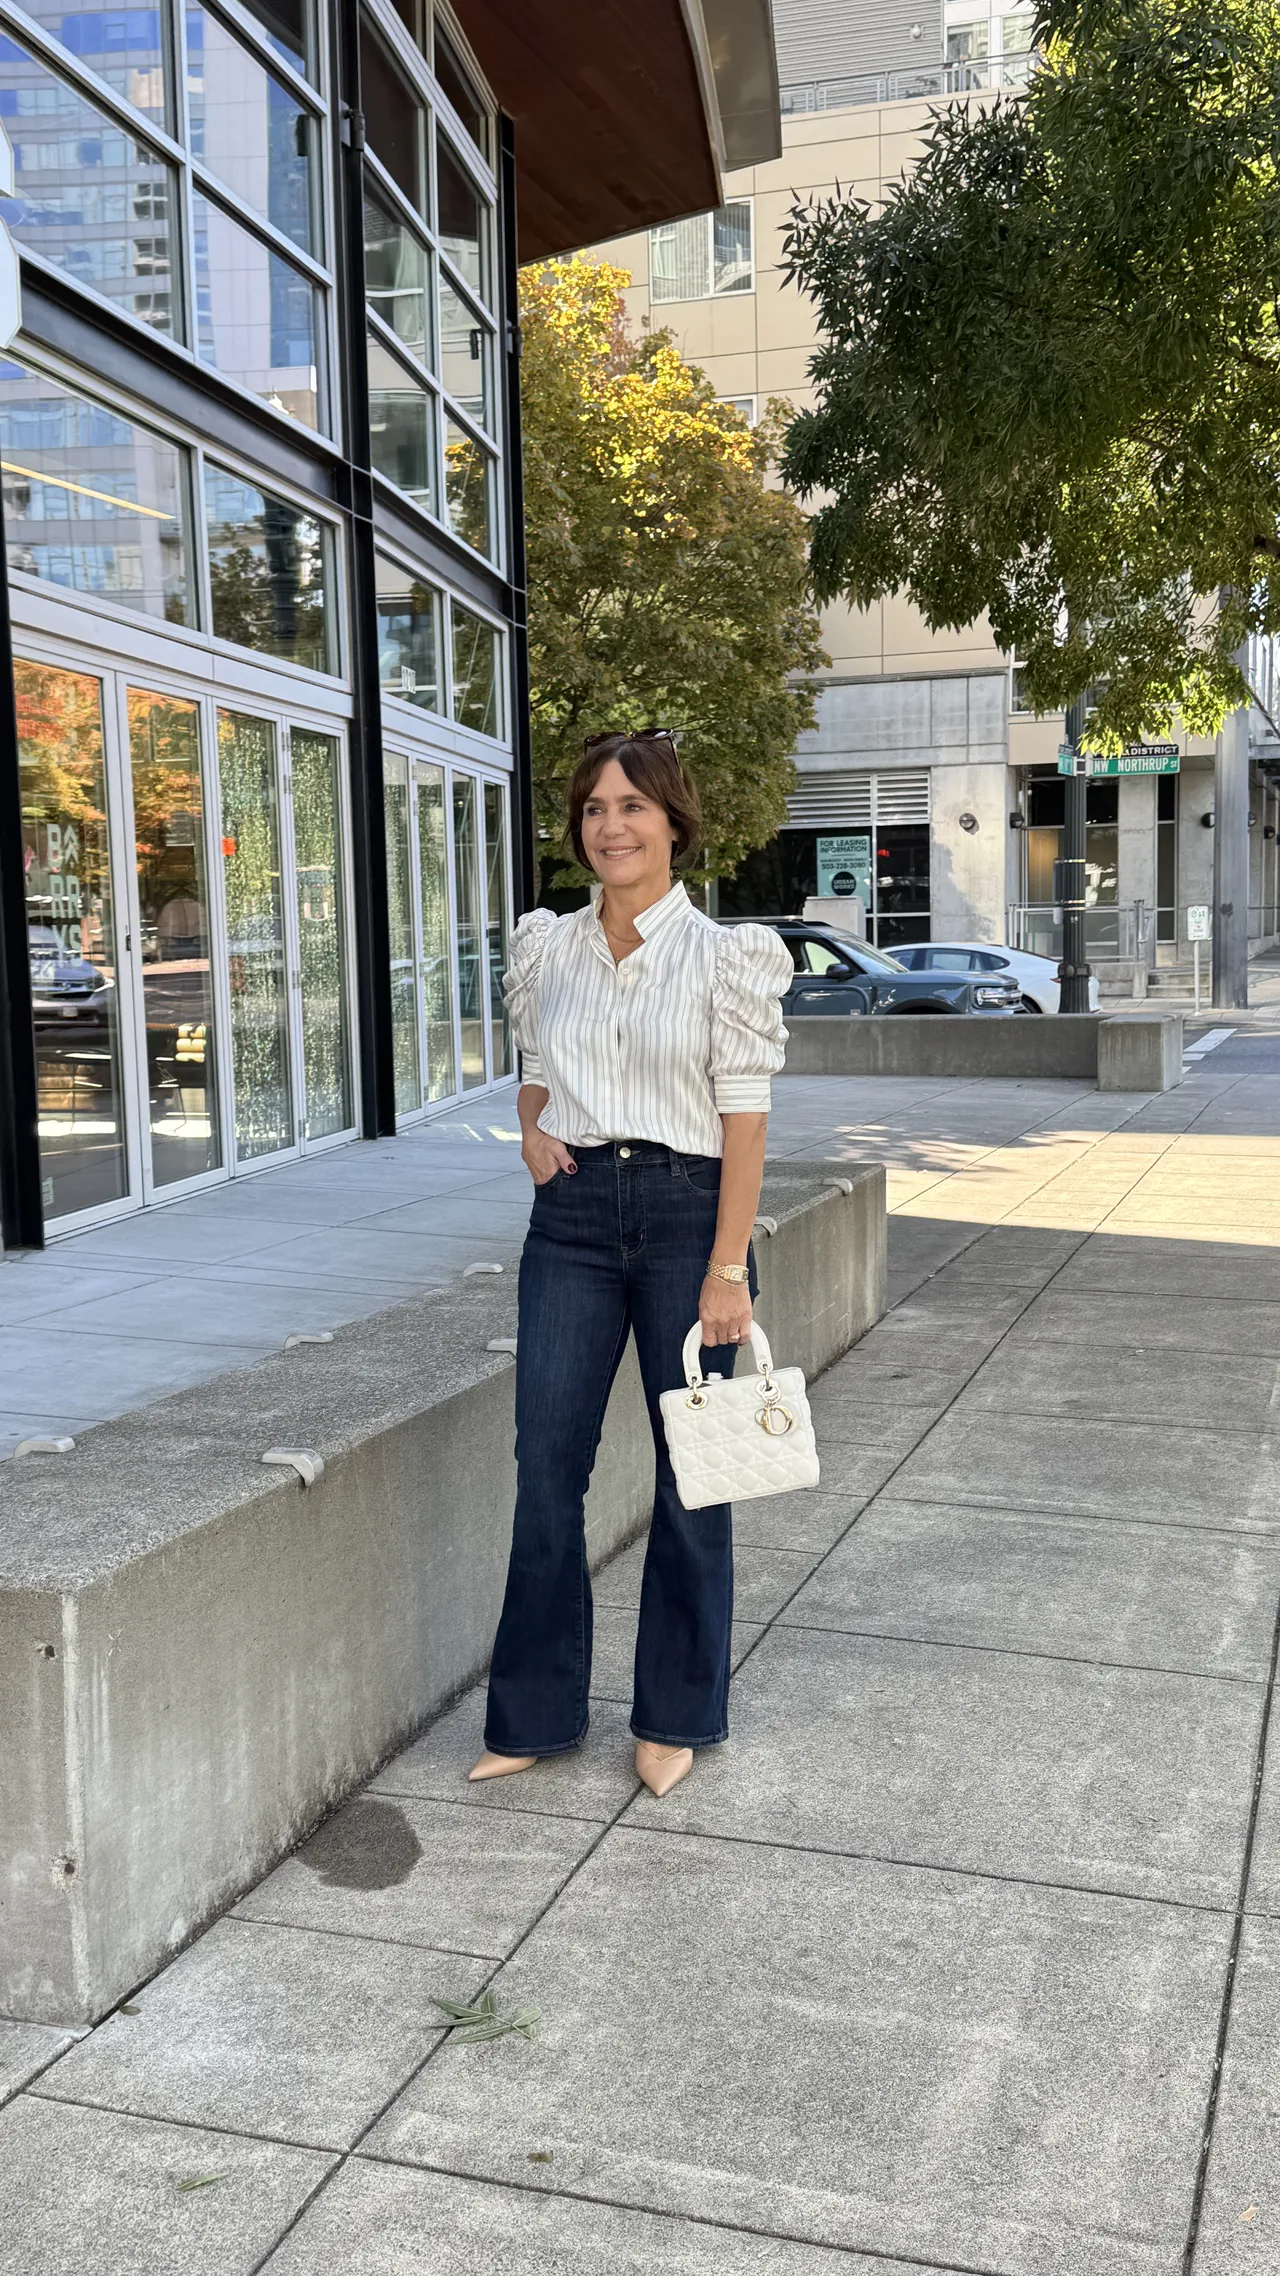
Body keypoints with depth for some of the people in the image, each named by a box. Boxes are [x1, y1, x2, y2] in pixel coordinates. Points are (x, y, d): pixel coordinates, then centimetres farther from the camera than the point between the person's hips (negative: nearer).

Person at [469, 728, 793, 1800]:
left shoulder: (723, 953, -6)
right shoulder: (548, 947, 7)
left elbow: (745, 1116, -8)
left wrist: (726, 1268, -13)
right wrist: (534, 1131, -2)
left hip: (686, 1209, -3)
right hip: (573, 1214, 4)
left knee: (690, 1471, 8)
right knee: (546, 1464, 4)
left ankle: (676, 1717, 24)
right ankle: (536, 1712, 20)